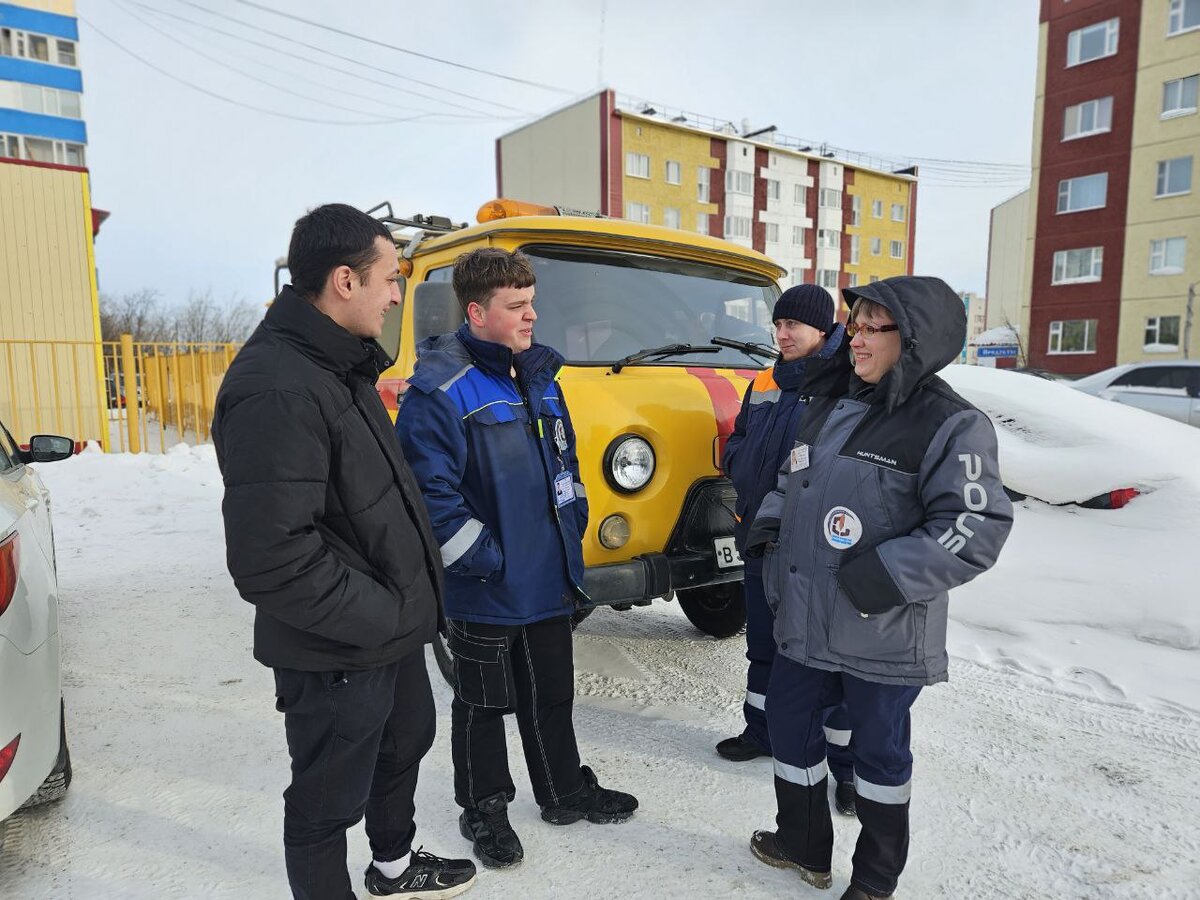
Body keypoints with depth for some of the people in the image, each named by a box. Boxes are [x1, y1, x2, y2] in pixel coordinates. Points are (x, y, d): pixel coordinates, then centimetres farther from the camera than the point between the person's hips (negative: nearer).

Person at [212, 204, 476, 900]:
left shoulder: (342, 365, 6)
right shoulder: (277, 392, -27)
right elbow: (268, 558, -31)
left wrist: (403, 603, 11)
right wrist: (377, 617, -20)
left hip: (391, 628, 10)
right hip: (337, 654, -10)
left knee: (406, 740, 28)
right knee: (329, 801, 12)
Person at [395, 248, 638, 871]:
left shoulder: (539, 377, 9)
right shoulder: (440, 391, -17)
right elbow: (430, 490, -21)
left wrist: (573, 525, 10)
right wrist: (483, 558, -19)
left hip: (549, 581, 7)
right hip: (483, 593, -7)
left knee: (552, 695, 21)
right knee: (483, 704, 14)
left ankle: (566, 791, 41)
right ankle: (483, 809, 36)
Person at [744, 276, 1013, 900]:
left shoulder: (952, 426, -12)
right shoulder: (834, 411, 10)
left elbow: (976, 529, -18)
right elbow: (789, 483, 21)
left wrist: (887, 574, -24)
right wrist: (769, 527, 4)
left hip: (883, 638, -7)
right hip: (805, 624, 7)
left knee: (877, 748, 11)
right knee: (789, 724, 18)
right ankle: (803, 846, 42)